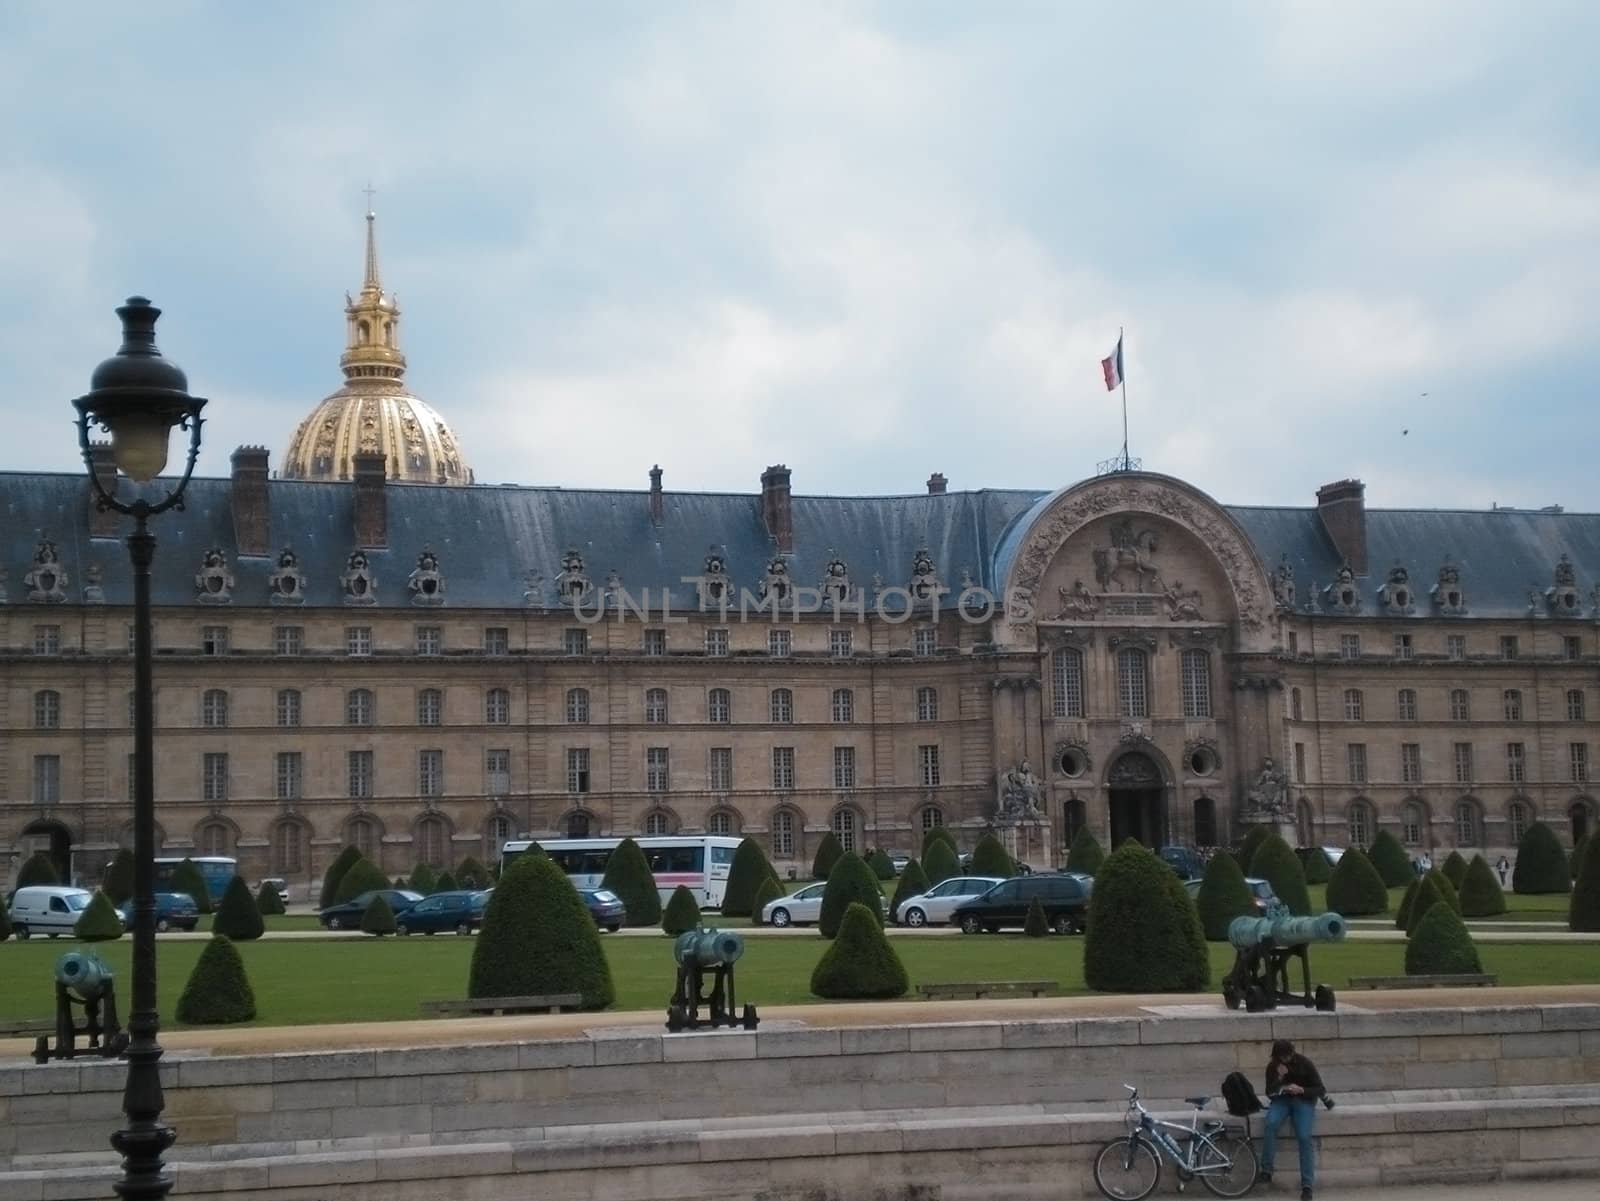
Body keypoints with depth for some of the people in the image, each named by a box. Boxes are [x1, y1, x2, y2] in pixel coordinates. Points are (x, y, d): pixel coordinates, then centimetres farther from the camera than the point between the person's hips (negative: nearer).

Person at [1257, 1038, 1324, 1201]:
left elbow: (1320, 1090, -8)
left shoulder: (1305, 1064, -9)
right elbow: (1270, 1093, -6)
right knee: (1271, 1123, -32)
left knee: (1304, 1137, -25)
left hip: (1303, 1101, -2)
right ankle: (1266, 1169, -23)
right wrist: (1279, 1077, -22)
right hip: (1281, 1100, 2)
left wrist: (1301, 1090, -25)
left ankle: (1307, 1185, -20)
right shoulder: (1272, 1067, -3)